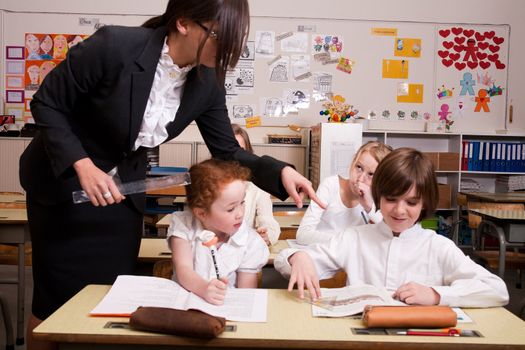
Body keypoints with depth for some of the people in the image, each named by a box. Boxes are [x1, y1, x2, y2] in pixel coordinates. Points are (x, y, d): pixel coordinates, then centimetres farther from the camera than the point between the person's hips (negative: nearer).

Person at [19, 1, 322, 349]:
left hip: (121, 189, 4)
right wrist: (83, 164, -29)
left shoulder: (207, 83, -13)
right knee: (56, 296, 6)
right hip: (63, 180, -4)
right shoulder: (114, 45, -29)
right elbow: (46, 104, -18)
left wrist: (281, 172, -21)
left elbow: (227, 153, -6)